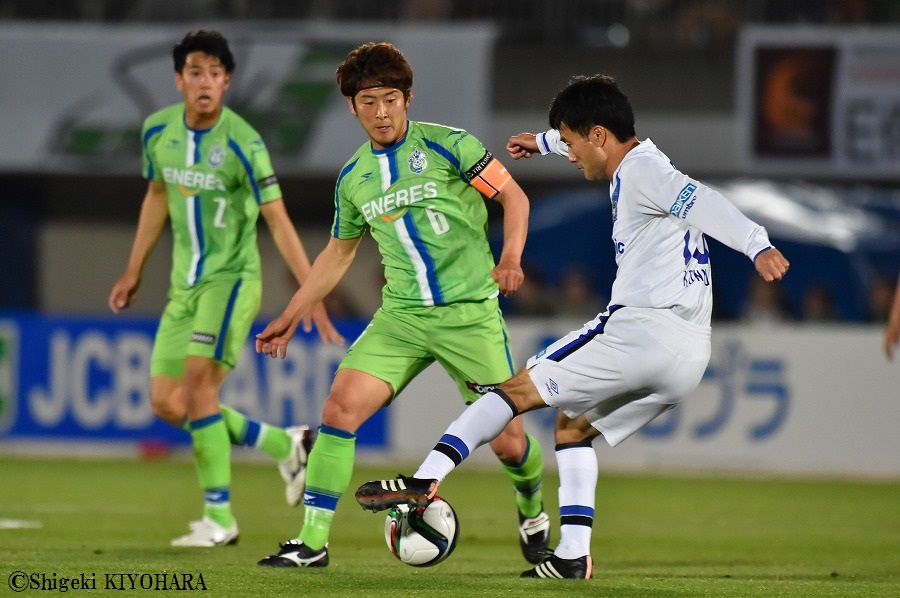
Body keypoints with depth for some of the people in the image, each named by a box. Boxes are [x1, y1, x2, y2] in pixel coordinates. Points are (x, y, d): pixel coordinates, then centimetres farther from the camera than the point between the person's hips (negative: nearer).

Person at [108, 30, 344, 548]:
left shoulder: (242, 143, -18)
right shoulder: (158, 131, 0)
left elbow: (278, 221, -18)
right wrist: (134, 272, 22)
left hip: (232, 278, -7)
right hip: (185, 285, 7)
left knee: (198, 384, -21)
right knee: (166, 403, 4)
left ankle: (219, 518, -13)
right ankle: (284, 445, 22)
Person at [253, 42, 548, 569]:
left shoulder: (447, 146, -5)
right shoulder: (353, 179, 9)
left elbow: (514, 197, -1)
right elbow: (338, 254, 22)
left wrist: (511, 257, -18)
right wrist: (291, 317, 21)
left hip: (469, 312, -3)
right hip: (401, 316, 3)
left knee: (507, 440, -3)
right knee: (341, 407, -16)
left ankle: (533, 513, 31)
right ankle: (313, 542, -11)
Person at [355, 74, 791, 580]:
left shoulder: (641, 172, -7)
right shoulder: (640, 159, 23)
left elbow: (703, 203, -24)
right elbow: (602, 137, 47)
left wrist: (758, 246, -40)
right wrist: (542, 141, 63)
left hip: (641, 328, -9)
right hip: (689, 357, 9)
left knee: (519, 390, -3)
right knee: (572, 425, 22)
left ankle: (425, 480, -11)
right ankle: (574, 555, 10)